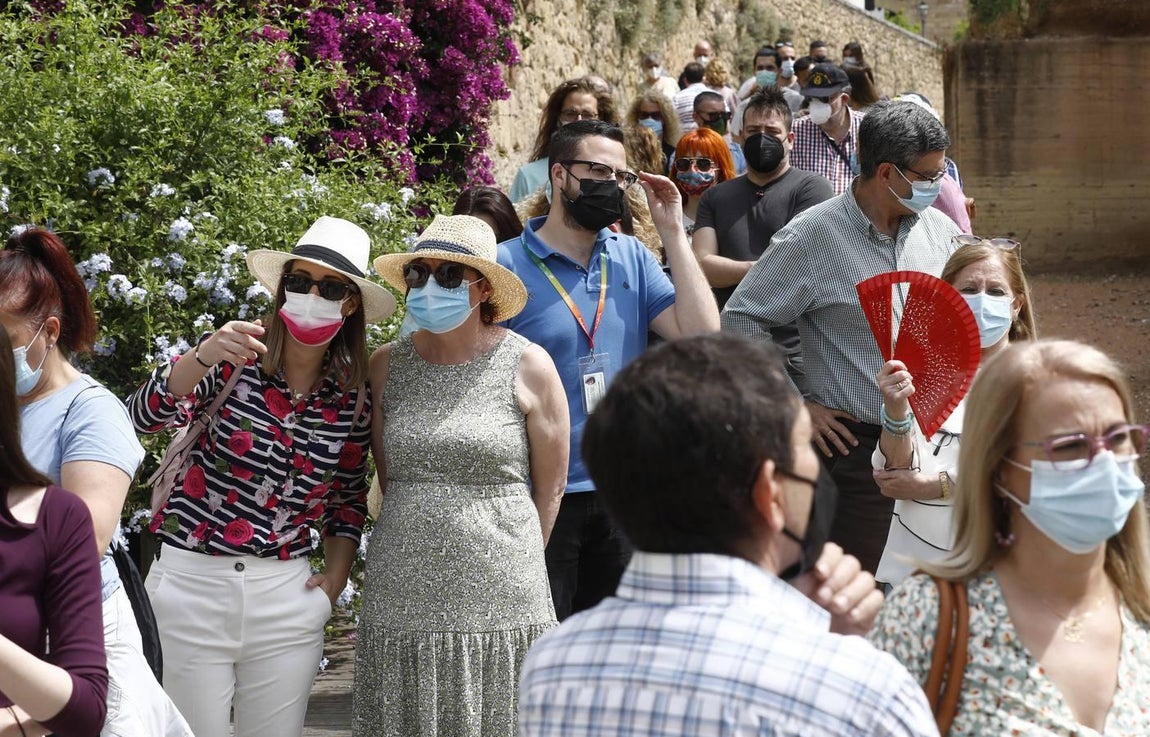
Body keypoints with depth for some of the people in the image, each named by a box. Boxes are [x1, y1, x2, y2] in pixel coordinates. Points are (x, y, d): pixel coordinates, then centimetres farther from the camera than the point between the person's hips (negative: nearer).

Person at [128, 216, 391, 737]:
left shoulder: (353, 397, 4)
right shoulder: (234, 360, -6)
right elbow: (146, 416, -20)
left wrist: (336, 575, 5)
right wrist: (204, 356, -35)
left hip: (286, 593, 3)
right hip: (192, 582, -2)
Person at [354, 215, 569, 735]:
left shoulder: (528, 366, -2)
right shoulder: (387, 365, 6)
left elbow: (549, 490, 5)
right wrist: (425, 549, 13)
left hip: (498, 601, -2)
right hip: (401, 602, 2)